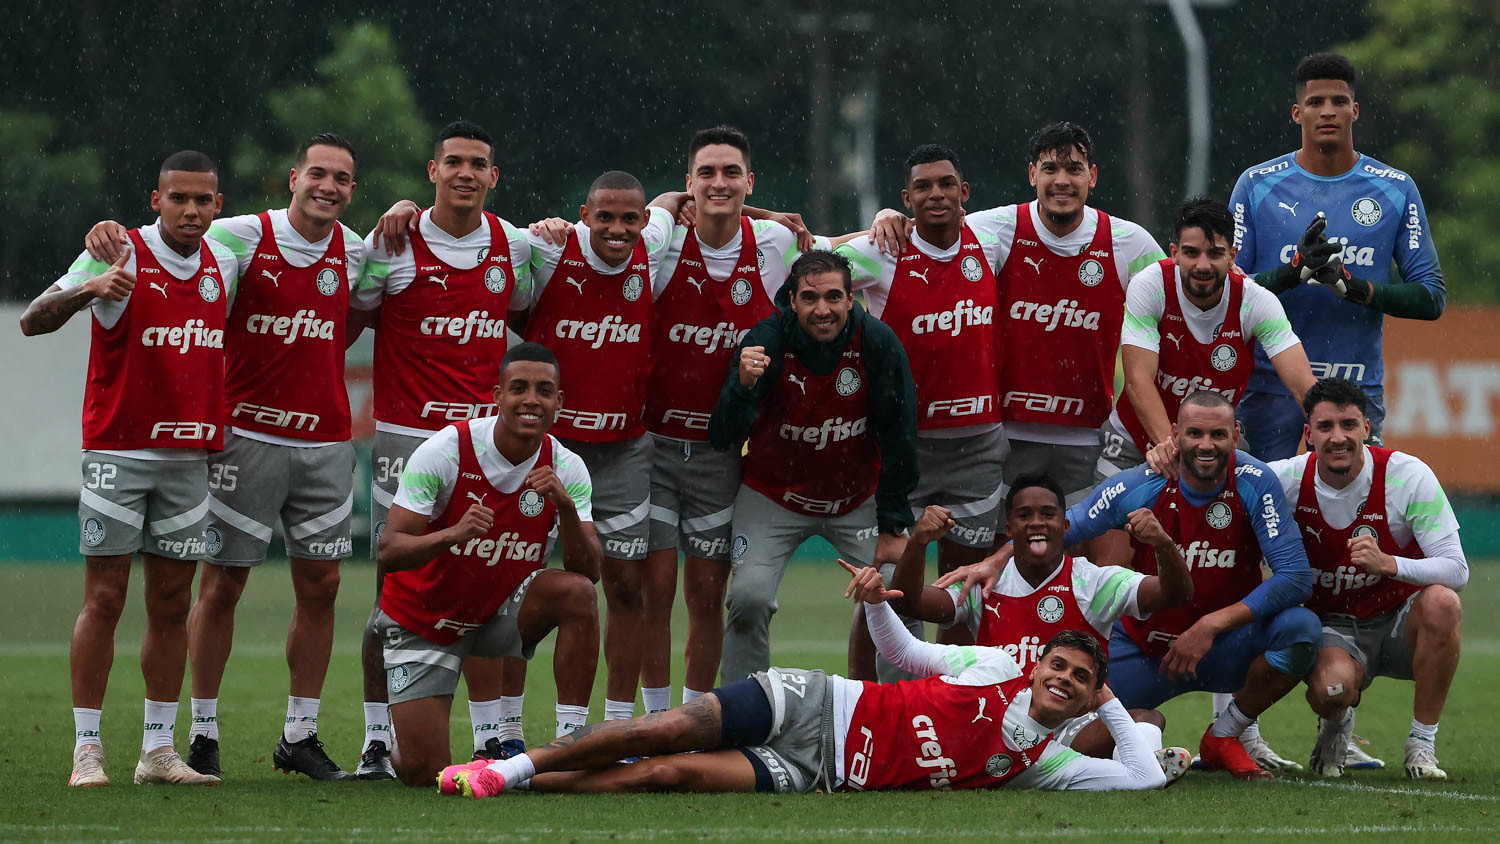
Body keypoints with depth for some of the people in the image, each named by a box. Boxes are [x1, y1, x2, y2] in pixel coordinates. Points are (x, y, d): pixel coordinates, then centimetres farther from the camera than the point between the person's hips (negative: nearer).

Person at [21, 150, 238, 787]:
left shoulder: (223, 262, 7)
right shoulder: (121, 257, -10)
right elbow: (32, 322, -18)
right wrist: (87, 290, -36)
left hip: (188, 458, 5)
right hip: (118, 453, -5)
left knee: (172, 603, 6)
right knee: (104, 598, -5)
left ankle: (158, 749, 12)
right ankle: (86, 750, -2)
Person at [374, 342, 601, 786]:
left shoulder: (566, 468, -11)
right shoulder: (446, 450, -20)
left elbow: (589, 570, -19)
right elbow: (389, 552, -24)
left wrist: (566, 506, -36)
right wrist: (453, 534, -43)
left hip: (503, 612, 2)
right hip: (423, 621, -2)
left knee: (577, 591, -29)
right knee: (423, 774, -11)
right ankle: (395, 746, 29)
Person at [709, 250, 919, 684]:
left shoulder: (877, 343, -18)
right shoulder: (766, 341, -20)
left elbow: (898, 436, -9)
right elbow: (722, 437, -24)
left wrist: (893, 526, -9)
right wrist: (743, 386, -44)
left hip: (857, 497, 1)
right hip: (774, 496, -1)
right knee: (749, 598, -19)